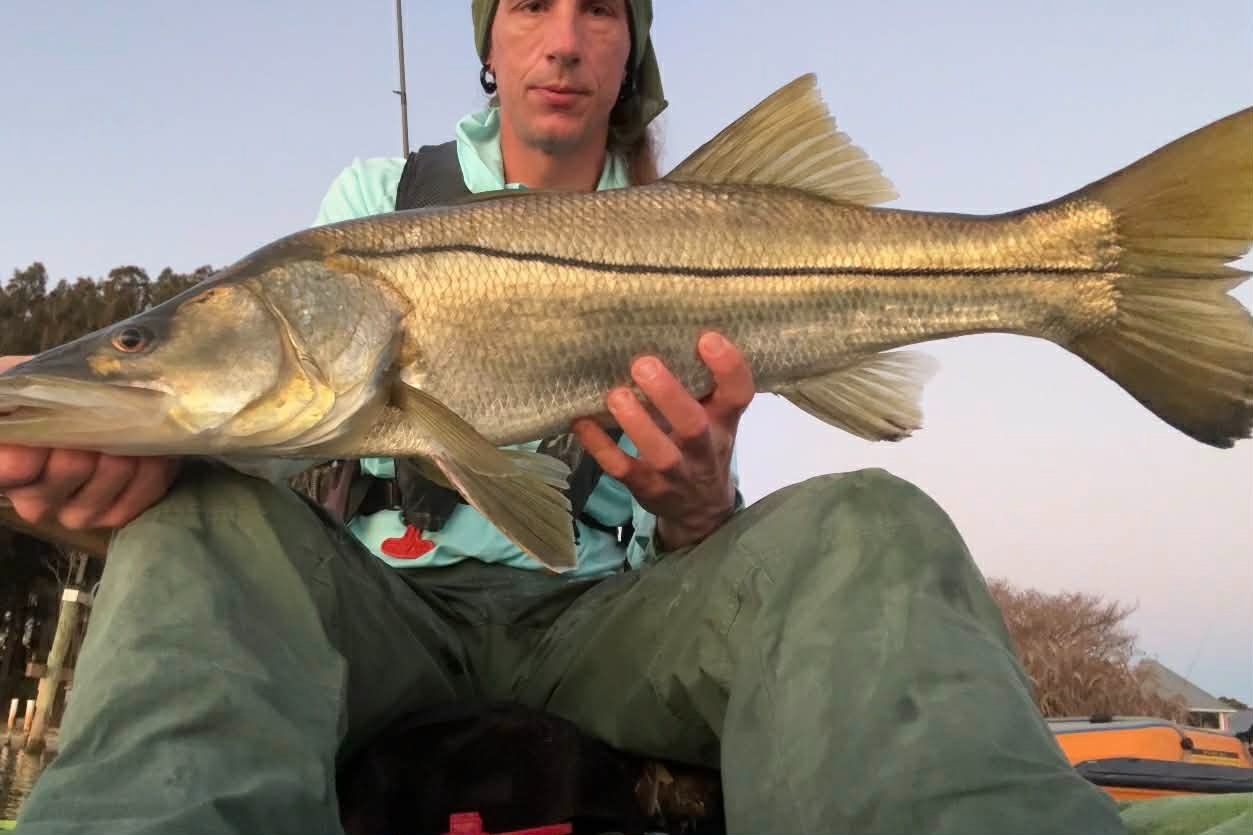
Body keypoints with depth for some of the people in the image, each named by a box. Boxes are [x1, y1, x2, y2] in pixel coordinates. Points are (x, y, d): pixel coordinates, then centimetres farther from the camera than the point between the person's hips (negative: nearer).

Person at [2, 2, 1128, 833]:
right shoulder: (380, 196, 12)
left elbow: (699, 547, 6)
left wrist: (696, 506, -22)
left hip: (592, 621, 0)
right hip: (382, 606, 1)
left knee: (867, 524, -28)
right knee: (207, 507, -32)